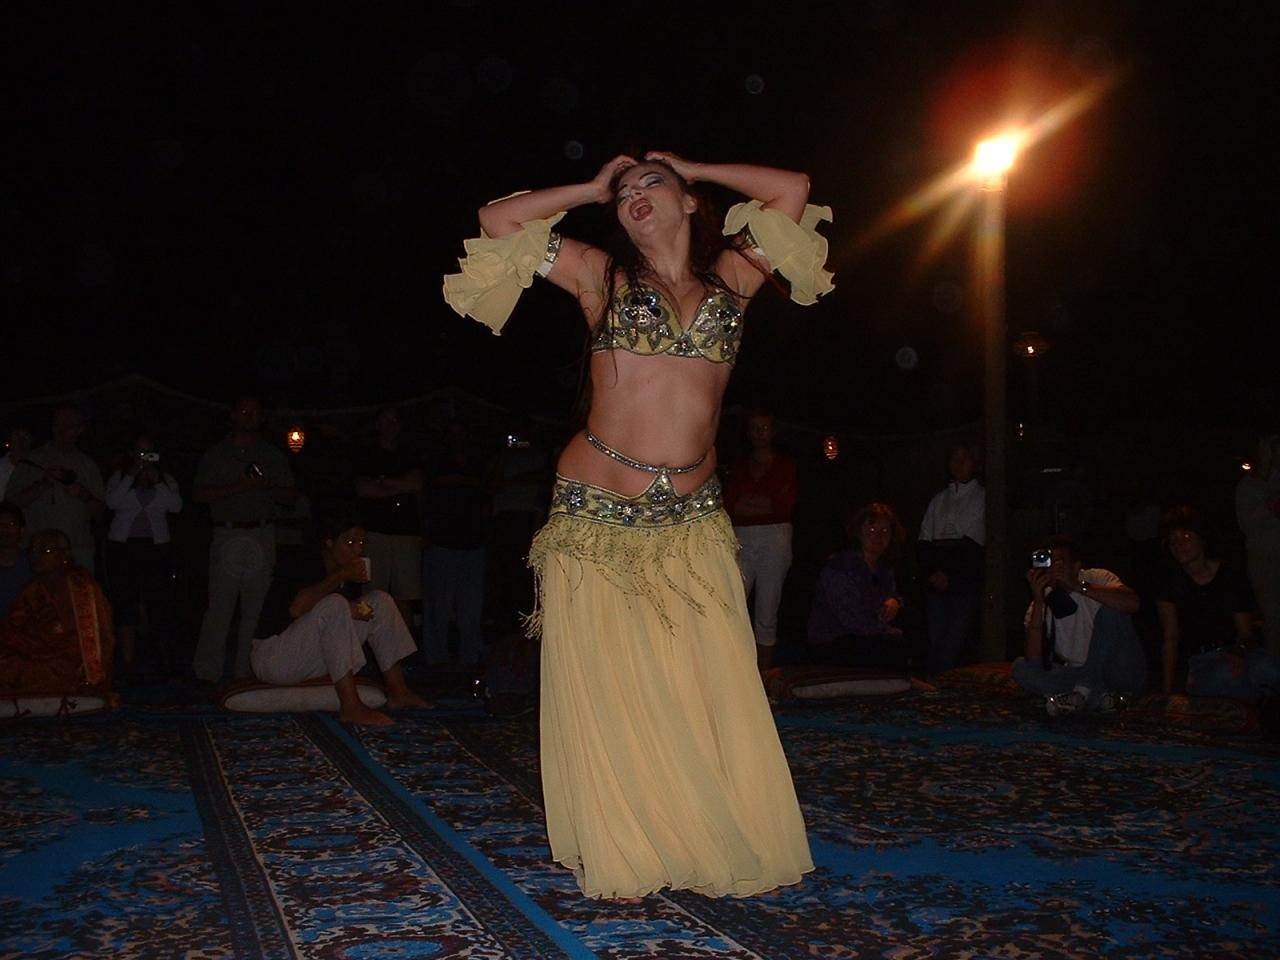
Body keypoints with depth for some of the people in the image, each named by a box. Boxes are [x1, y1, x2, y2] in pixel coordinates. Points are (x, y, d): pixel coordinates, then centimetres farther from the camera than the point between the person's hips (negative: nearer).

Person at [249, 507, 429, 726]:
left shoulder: (351, 577, 4)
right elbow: (296, 608, -35)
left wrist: (351, 612, -11)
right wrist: (341, 575, -27)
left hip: (315, 662, 8)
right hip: (272, 658, -8)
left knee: (379, 601, 0)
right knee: (334, 604, -32)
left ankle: (398, 691, -3)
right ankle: (350, 707, -35)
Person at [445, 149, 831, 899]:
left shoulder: (731, 276, 11)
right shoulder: (603, 275, 7)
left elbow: (794, 187, 14)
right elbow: (498, 220, 6)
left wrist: (690, 170, 19)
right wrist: (594, 189, 14)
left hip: (694, 523, 2)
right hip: (597, 519, -1)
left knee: (715, 695, -1)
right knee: (606, 699, 1)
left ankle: (723, 848, 12)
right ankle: (624, 858, 12)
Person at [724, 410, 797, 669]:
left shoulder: (786, 465, 13)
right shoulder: (738, 467, 19)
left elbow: (787, 503, 1)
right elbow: (728, 505, 8)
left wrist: (748, 505, -1)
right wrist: (768, 504, -4)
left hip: (775, 538, -1)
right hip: (741, 539, 2)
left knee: (767, 614, -3)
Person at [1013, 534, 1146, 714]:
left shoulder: (1096, 578, -6)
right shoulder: (1043, 603, 0)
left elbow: (1133, 603, -29)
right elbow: (1034, 661, -16)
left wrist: (1078, 586, -32)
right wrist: (1039, 601, -23)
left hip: (1125, 673, -3)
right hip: (1079, 674, 3)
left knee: (1109, 607, -22)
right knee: (1021, 668, -16)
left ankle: (1084, 692, -20)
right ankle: (1096, 697, -22)